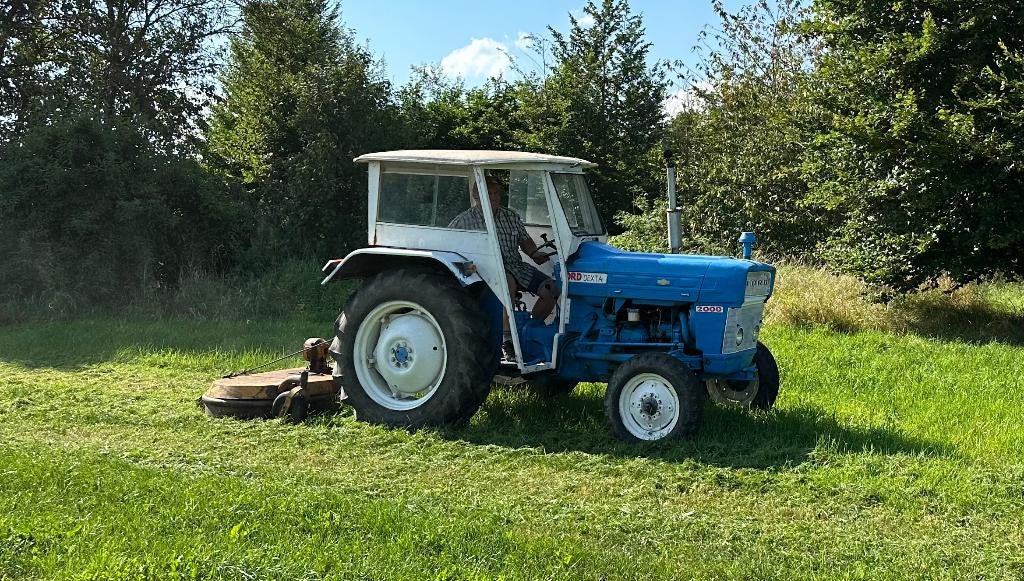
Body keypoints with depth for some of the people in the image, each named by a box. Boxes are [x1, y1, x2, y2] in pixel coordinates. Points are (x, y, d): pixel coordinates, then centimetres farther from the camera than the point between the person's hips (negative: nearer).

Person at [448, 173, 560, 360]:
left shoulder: (512, 217, 14)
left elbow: (524, 240, 24)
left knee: (550, 290, -14)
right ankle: (507, 340, -36)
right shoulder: (464, 221, 1)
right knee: (508, 281, -40)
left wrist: (535, 254, 3)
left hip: (517, 267, 5)